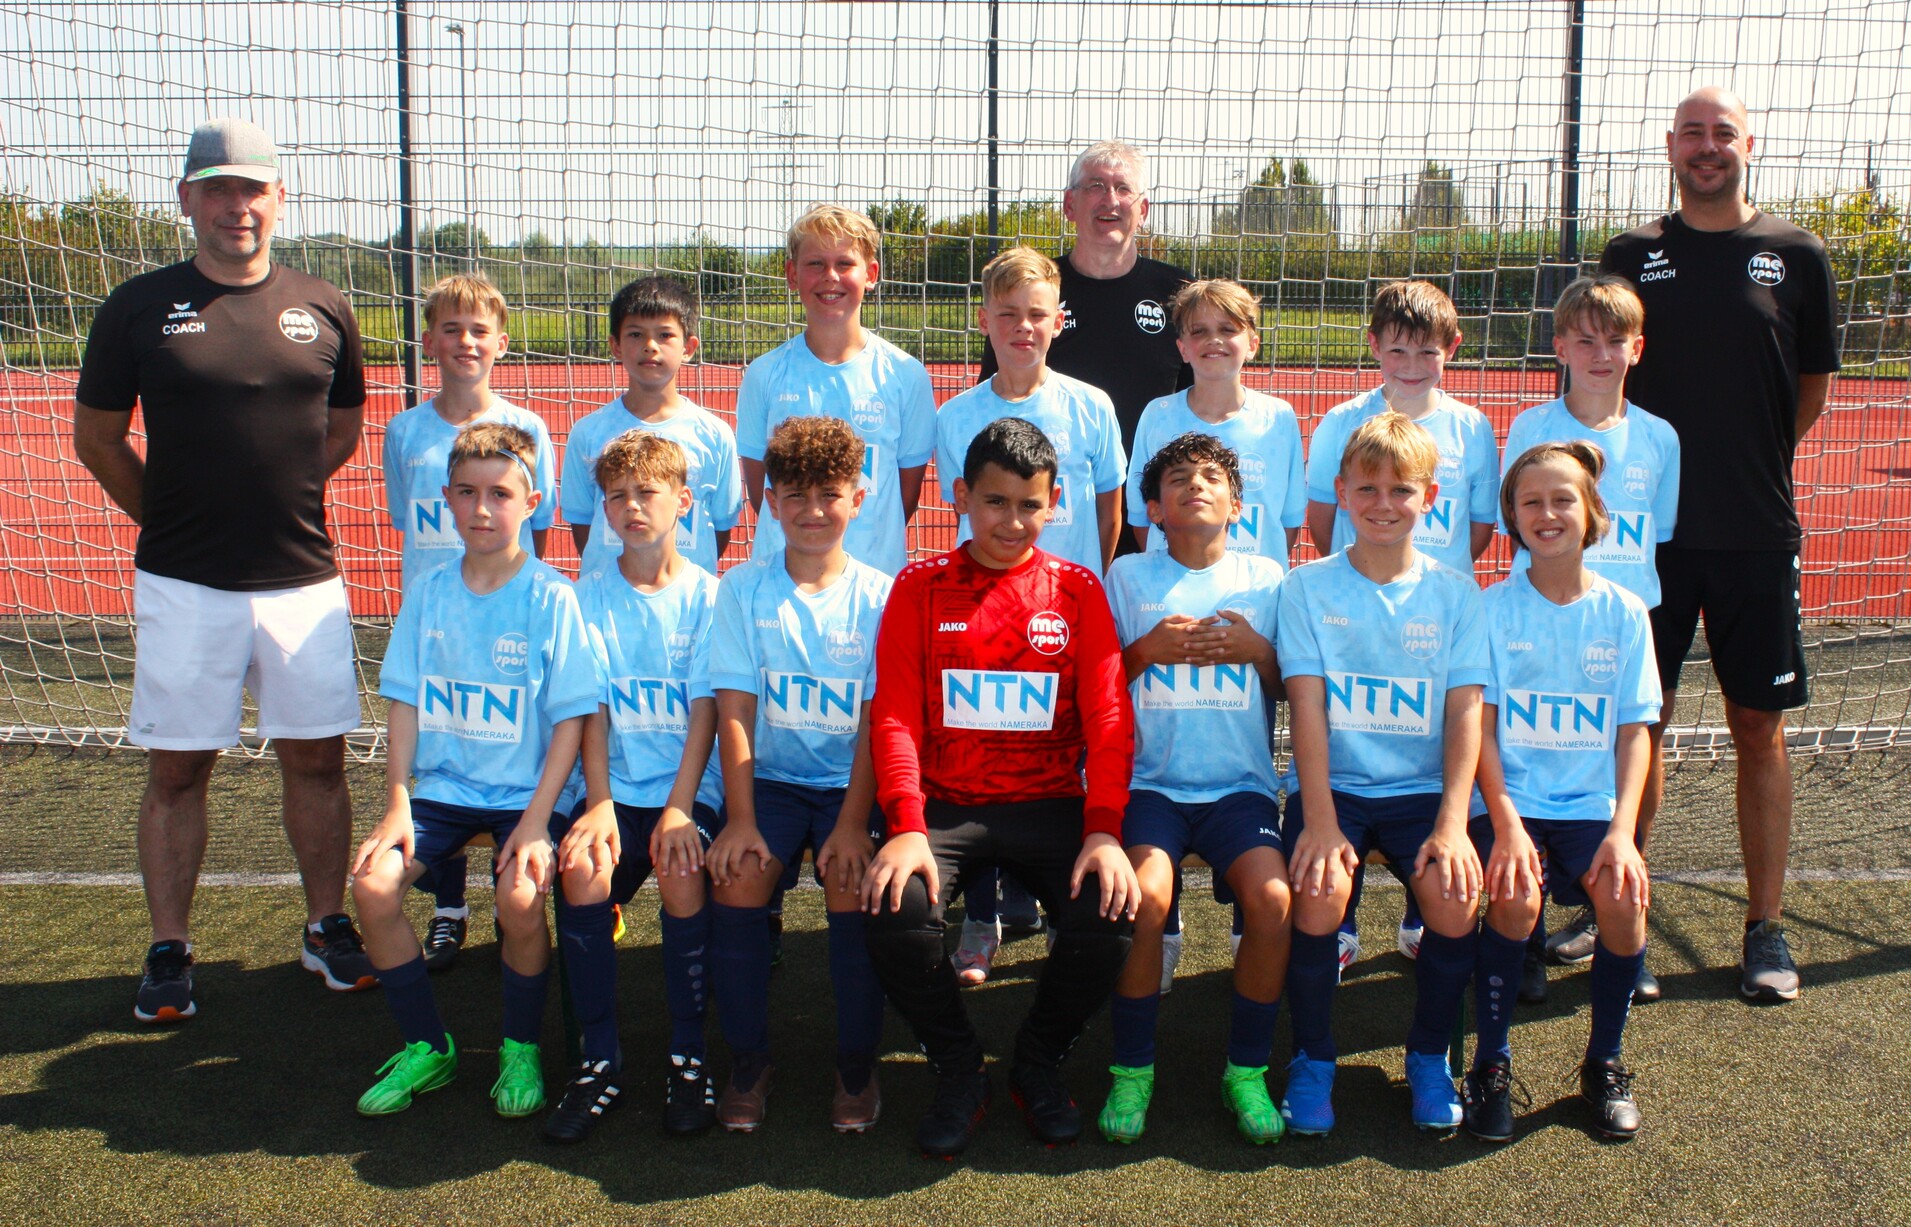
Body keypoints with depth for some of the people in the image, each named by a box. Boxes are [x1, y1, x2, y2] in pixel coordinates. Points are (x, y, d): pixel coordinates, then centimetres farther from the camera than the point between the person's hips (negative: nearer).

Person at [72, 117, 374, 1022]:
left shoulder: (323, 310, 5)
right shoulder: (139, 306, -1)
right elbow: (96, 439, 8)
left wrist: (275, 498, 10)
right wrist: (174, 517, 10)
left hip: (304, 580, 2)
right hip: (183, 585, -1)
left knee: (315, 758, 8)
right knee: (177, 769, 6)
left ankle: (327, 928, 23)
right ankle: (169, 952, 18)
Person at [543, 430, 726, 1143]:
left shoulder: (706, 596, 3)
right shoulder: (589, 596, 8)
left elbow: (704, 708, -4)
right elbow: (592, 706, 0)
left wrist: (678, 809, -16)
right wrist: (599, 805, -15)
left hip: (691, 786, -1)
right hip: (614, 788, 2)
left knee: (682, 873, -30)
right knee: (582, 871, -27)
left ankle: (689, 1057, -12)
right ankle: (599, 1062, -13)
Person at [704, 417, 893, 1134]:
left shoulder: (880, 598, -1)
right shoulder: (743, 590, 1)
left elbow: (878, 721, -5)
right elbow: (734, 711, -4)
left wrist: (854, 822, -15)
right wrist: (740, 818, -13)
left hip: (853, 783, -1)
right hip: (770, 779, 1)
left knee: (854, 886, -24)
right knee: (736, 881, -22)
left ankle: (857, 1066, -3)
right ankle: (748, 1062, -2)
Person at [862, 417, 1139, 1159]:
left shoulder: (1077, 590, 7)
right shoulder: (920, 589, 6)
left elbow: (1108, 720, 0)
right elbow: (895, 717, -2)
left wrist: (1103, 830, -17)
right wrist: (907, 829, -19)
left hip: (1050, 805, 1)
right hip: (944, 806, 0)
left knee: (1107, 915, -26)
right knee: (897, 912, -29)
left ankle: (1039, 1061, 7)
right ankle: (958, 1071, 1)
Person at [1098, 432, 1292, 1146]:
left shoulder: (1265, 579, 12)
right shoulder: (1127, 576, 10)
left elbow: (1289, 691, 15)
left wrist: (1254, 649, -4)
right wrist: (1150, 648, -7)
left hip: (1240, 785, 1)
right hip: (1150, 781, -1)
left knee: (1273, 897, -27)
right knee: (1144, 895, -30)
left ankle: (1247, 1068, -4)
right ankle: (1132, 1069, -8)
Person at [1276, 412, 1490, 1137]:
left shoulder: (1455, 595, 5)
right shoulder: (1308, 587, 1)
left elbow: (1466, 712, -2)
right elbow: (1306, 705, -7)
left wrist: (1452, 823, -16)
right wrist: (1320, 820, -18)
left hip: (1424, 787, 1)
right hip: (1334, 783, -1)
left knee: (1458, 899, -25)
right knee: (1319, 892, -28)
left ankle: (1429, 1055, 4)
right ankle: (1312, 1058, -1)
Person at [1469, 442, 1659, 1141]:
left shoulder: (1624, 613, 3)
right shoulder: (1494, 607, -1)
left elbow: (1634, 731, 2)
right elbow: (1480, 724, -5)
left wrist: (1622, 830, -12)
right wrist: (1506, 824, -18)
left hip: (1591, 801, 2)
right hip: (1512, 796, -1)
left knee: (1623, 897, -25)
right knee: (1515, 898, -28)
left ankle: (1604, 1064, 1)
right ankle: (1491, 1065, -6)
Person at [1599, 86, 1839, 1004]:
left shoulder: (1795, 256, 3)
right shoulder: (1632, 256, 5)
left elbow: (1812, 390, 12)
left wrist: (1747, 467, 9)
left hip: (1757, 534, 0)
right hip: (1648, 529, 0)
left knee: (1760, 729, 5)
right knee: (1640, 726, 5)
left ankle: (1766, 927, 16)